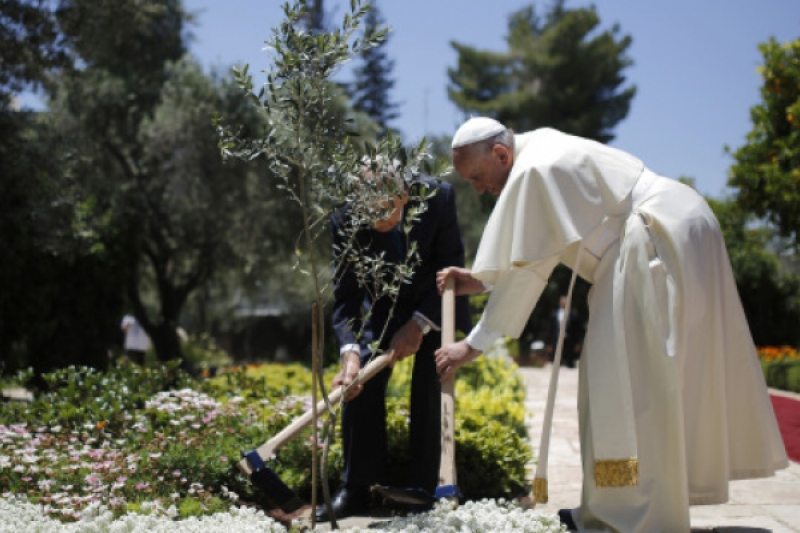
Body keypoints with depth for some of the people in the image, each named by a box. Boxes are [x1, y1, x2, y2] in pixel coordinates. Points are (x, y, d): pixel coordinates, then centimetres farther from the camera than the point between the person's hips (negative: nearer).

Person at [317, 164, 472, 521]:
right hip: (385, 304, 2)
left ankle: (422, 489, -4)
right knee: (360, 383, -11)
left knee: (429, 388, -13)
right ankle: (356, 490, -3)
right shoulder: (345, 221, -27)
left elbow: (451, 269, -22)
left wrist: (419, 324, -30)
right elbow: (346, 295, -23)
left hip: (436, 303, -1)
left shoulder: (438, 197, -31)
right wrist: (350, 351, -39)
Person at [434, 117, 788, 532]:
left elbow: (526, 270, -16)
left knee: (627, 376, -10)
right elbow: (530, 252, 18)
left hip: (661, 243, -11)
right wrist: (478, 280, 8)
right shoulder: (540, 153, 13)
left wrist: (474, 344, -11)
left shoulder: (533, 172, -17)